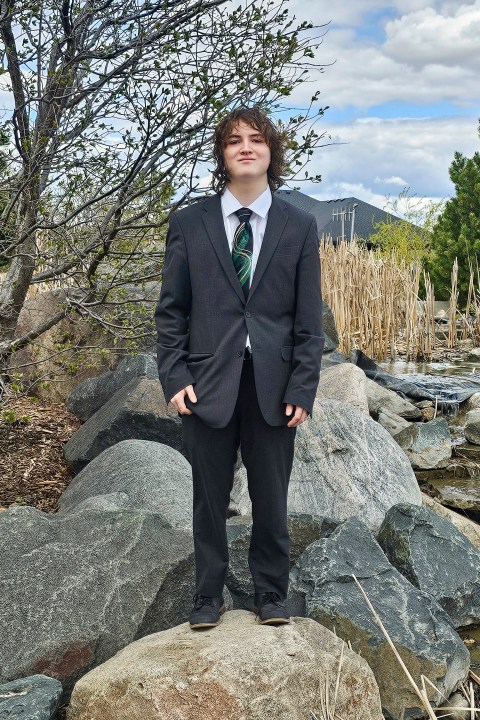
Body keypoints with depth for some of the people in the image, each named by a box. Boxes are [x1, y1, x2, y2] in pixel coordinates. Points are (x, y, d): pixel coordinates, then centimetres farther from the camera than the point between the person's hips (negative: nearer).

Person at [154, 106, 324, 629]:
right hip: (208, 383, 0)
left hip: (273, 386, 0)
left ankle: (271, 595, 28)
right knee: (210, 499, 10)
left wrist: (302, 389, -4)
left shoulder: (299, 227, 5)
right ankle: (208, 596, 27)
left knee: (271, 500, 10)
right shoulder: (189, 223, 4)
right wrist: (175, 377, -5)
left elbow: (309, 319, 3)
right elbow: (170, 310, 5)